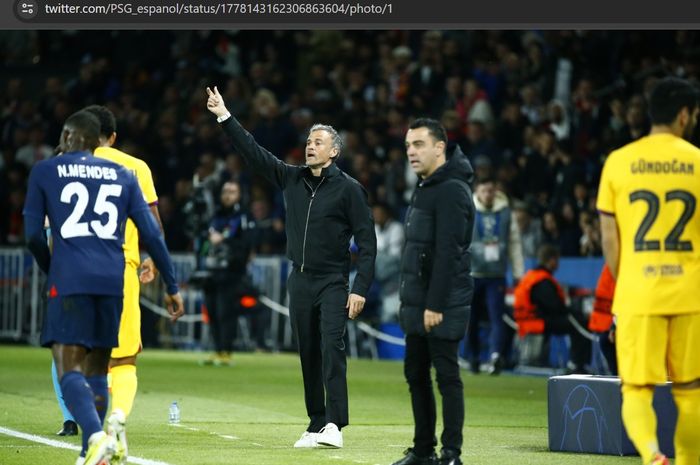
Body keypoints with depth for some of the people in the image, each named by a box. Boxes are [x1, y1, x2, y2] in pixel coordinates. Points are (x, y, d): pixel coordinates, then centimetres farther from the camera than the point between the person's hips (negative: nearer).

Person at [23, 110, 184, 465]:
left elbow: (33, 235, 4)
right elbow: (151, 234, 10)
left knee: (69, 368, -9)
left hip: (69, 279, -4)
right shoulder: (123, 176, 15)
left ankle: (96, 436, -33)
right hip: (112, 280, 4)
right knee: (96, 370, 13)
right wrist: (172, 286, 16)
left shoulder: (45, 172, 7)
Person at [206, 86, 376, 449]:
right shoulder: (291, 179, 9)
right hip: (300, 280, 5)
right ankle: (316, 425, 10)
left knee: (332, 348, -17)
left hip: (333, 283, -5)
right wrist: (225, 117, 2)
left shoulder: (348, 188, -5)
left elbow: (367, 241, -7)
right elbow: (254, 153, 9)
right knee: (308, 355, 6)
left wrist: (360, 289, -14)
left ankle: (335, 425, -24)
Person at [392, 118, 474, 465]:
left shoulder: (452, 190, -14)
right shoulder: (425, 187, 16)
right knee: (416, 373, 12)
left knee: (446, 375, -6)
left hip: (443, 305, -10)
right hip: (418, 303, 10)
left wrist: (435, 305, -22)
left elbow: (447, 253, -20)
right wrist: (410, 300, 18)